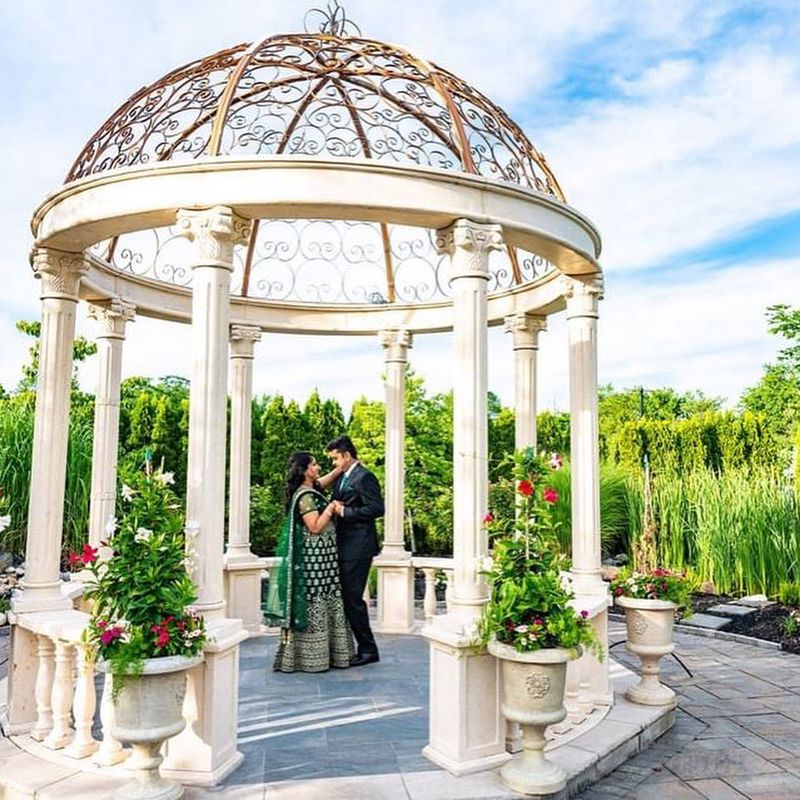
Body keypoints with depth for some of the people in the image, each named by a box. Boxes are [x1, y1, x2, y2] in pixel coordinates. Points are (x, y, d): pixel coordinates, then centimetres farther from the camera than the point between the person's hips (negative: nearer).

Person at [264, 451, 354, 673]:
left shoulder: (312, 489, 11)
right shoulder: (305, 496, -16)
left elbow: (327, 479, 30)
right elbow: (315, 527, -20)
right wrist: (330, 508, -11)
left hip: (321, 555, 10)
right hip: (313, 556, -10)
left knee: (325, 603, 10)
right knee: (312, 604, -4)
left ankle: (320, 653, 16)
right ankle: (310, 657, 3)